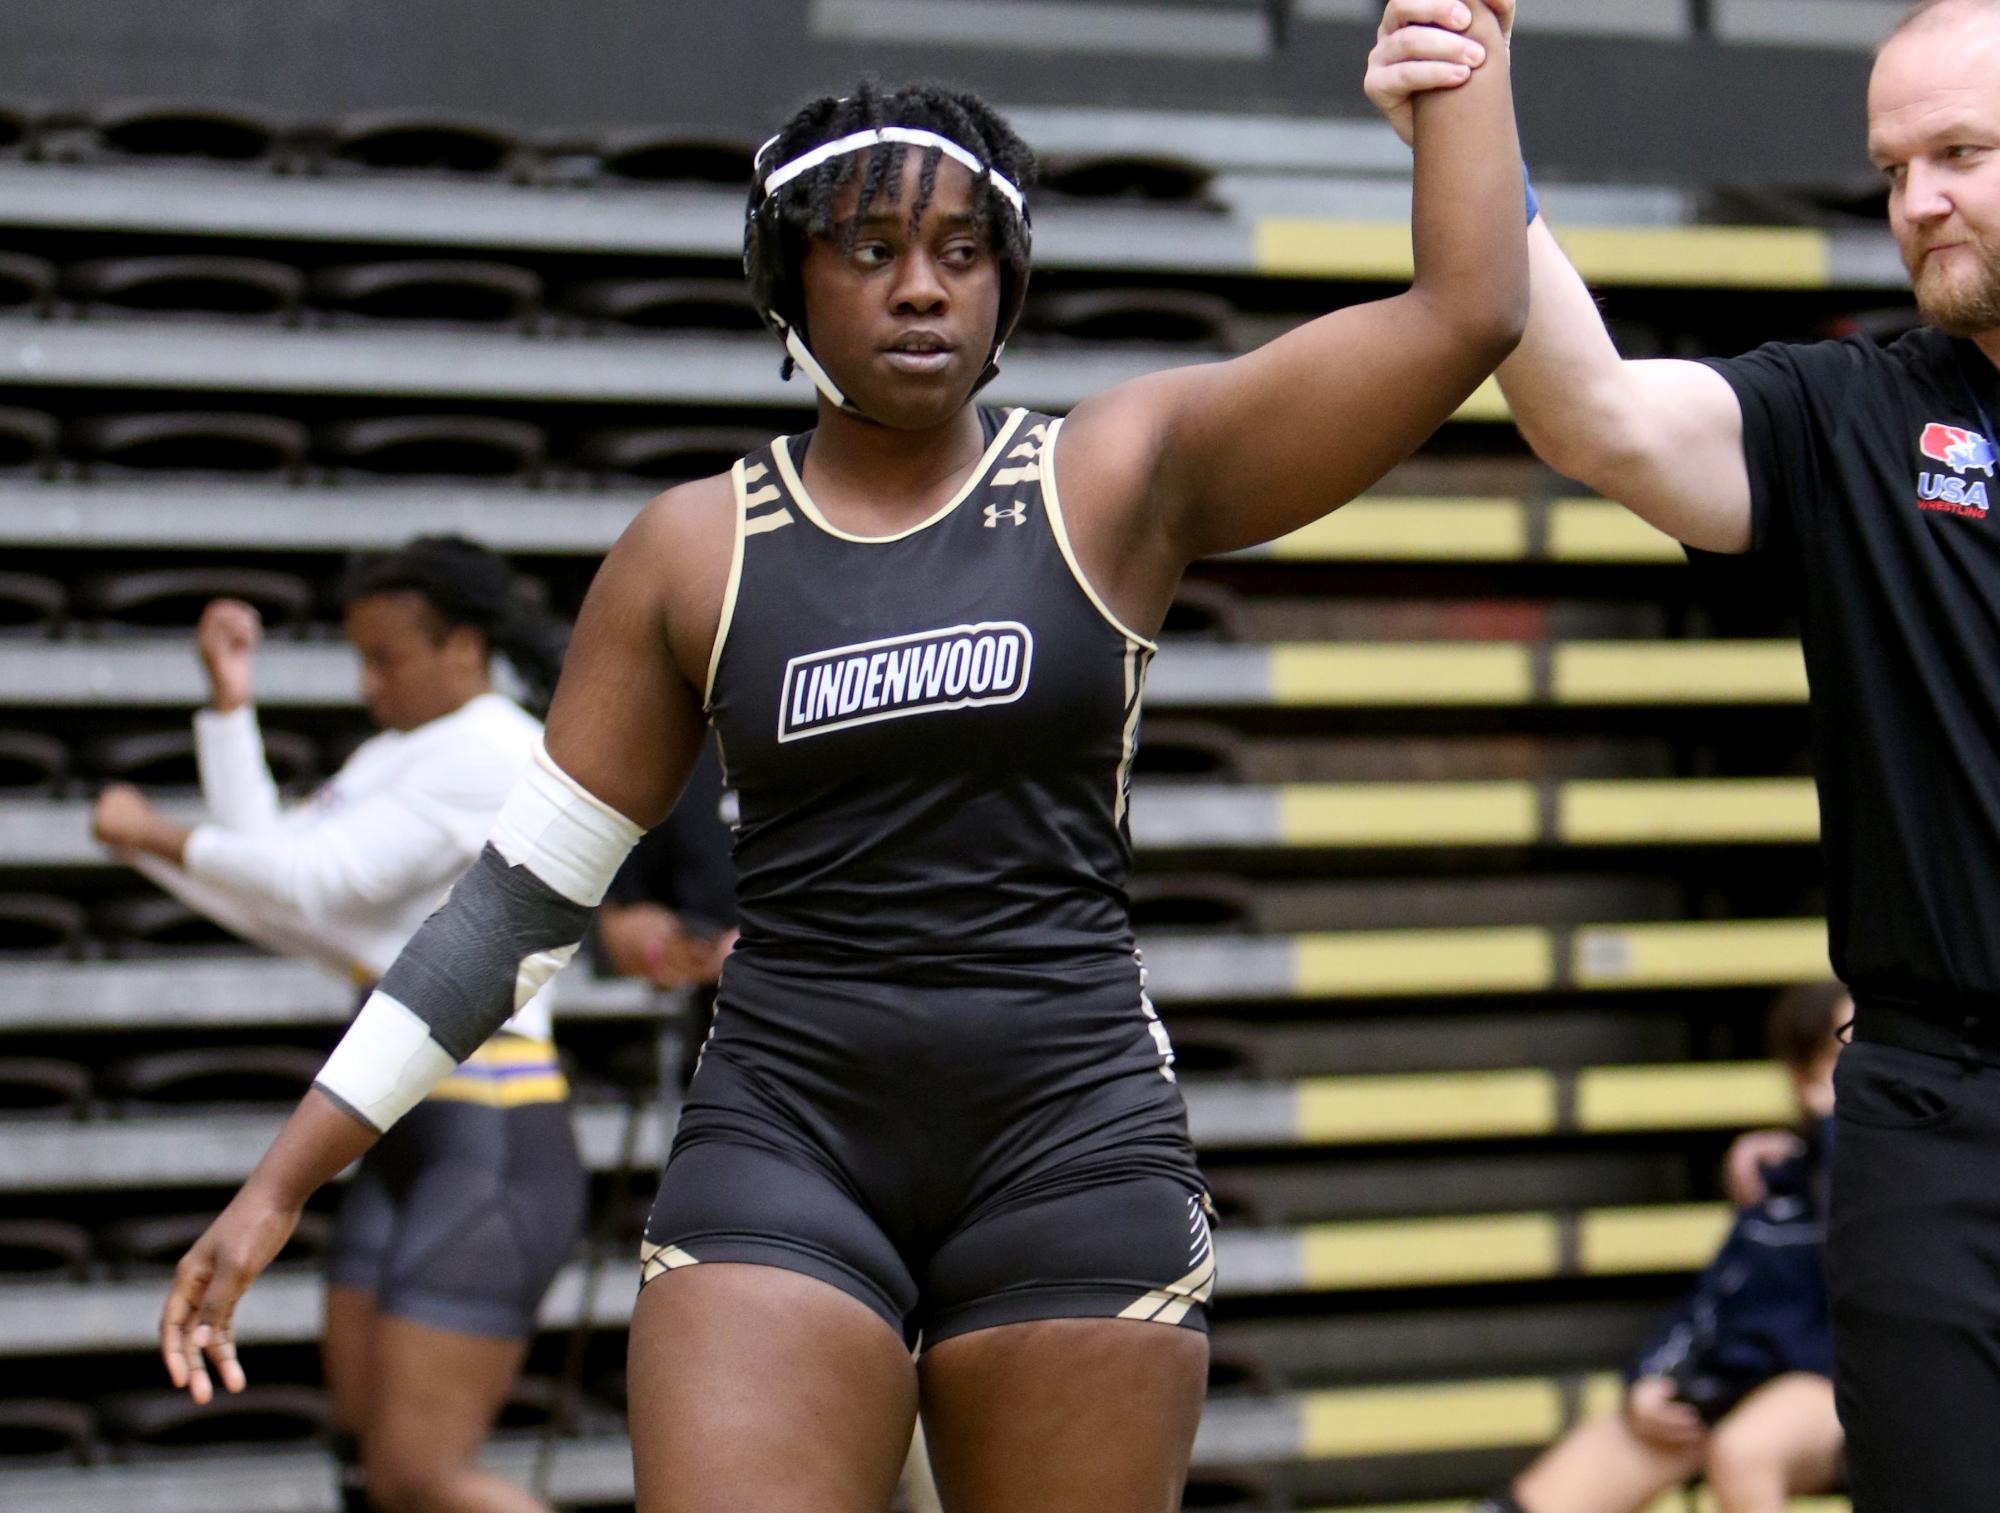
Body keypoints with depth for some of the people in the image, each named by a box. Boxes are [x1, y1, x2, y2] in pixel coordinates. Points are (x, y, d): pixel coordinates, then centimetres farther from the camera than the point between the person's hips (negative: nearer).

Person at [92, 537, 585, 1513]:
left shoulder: (489, 756, -13)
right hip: (411, 1148, 10)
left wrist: (148, 833, -5)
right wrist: (229, 702, 8)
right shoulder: (400, 756, 17)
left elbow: (315, 882, -17)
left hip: (493, 1153, -10)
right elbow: (266, 886, 12)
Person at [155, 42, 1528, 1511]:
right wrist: (281, 1183, 9)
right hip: (781, 1153, 0)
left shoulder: (1120, 481, 3)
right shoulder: (696, 549, 6)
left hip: (1072, 1151, 0)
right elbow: (521, 893, 10)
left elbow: (1469, 309, -4)